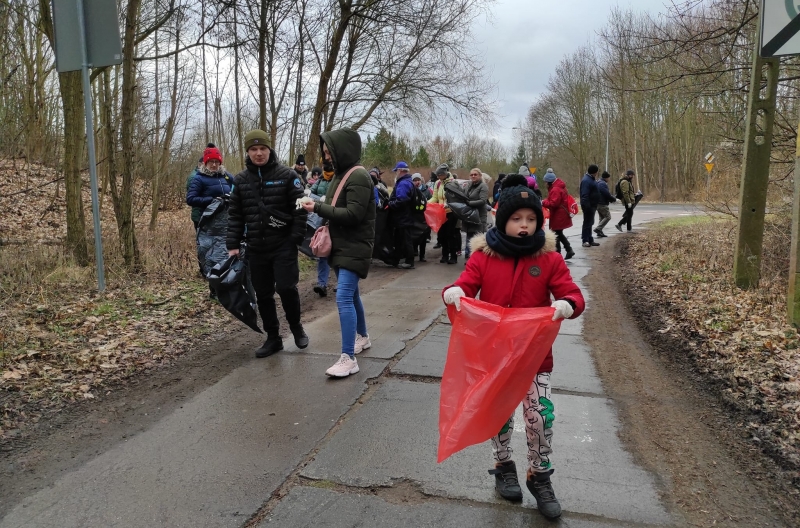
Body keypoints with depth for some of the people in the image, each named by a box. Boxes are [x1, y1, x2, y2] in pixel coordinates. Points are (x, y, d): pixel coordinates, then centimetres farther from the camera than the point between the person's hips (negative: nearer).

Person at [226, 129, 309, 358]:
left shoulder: (287, 175, -4)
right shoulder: (241, 180, 7)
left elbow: (299, 209, -5)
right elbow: (235, 215, 9)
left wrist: (296, 238, -12)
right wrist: (233, 244, 2)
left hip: (283, 245, -4)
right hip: (256, 248, 4)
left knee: (286, 287, -10)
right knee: (263, 294, 8)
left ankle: (296, 327, 18)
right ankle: (273, 338, 23)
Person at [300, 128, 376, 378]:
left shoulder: (359, 176, -17)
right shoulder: (341, 174, 11)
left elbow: (354, 214, -24)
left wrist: (318, 208, -19)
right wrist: (326, 225, 3)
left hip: (355, 247, -10)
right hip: (342, 245, 10)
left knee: (344, 297, -15)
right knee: (351, 294, 19)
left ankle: (348, 358, -13)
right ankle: (363, 337, 37)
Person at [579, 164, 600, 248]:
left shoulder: (591, 179, 15)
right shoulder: (586, 180, -19)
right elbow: (584, 195, -26)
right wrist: (587, 206, -29)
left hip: (592, 206, 11)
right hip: (588, 206, -11)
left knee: (589, 223, 14)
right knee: (587, 223, -5)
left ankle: (590, 240, 21)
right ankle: (585, 240, 0)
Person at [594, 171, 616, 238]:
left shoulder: (598, 183, 17)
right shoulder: (603, 184, -16)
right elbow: (607, 194, -19)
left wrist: (611, 199, 14)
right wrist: (614, 199, -3)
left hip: (598, 203, 10)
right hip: (602, 204, -10)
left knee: (602, 217, 15)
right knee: (608, 217, -6)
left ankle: (599, 232, 13)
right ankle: (598, 229, -14)